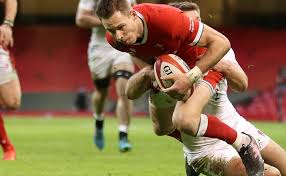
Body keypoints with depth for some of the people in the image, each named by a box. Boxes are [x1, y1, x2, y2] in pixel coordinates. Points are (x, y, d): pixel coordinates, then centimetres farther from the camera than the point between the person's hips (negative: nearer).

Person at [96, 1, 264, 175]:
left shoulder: (165, 18, -41)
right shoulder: (114, 39, -22)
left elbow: (221, 42, -35)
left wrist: (190, 78, -38)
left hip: (202, 64, -7)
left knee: (184, 120, -31)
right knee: (162, 129, 21)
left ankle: (243, 142, -9)